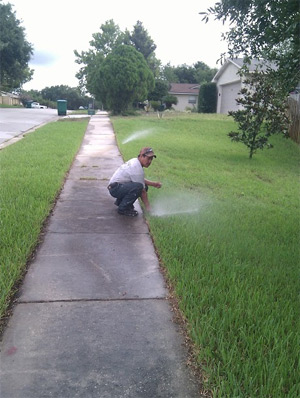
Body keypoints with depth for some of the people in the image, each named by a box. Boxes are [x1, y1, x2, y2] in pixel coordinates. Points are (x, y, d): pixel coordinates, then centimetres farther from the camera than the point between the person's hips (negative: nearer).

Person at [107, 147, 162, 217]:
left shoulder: (135, 161, 8)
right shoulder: (137, 168, -22)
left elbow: (141, 180, 22)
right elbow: (142, 192, -19)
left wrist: (154, 184, 12)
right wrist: (148, 208, -12)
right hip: (115, 187, -10)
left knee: (145, 186, 8)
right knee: (138, 187, -31)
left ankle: (120, 201, 17)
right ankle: (123, 209, -15)